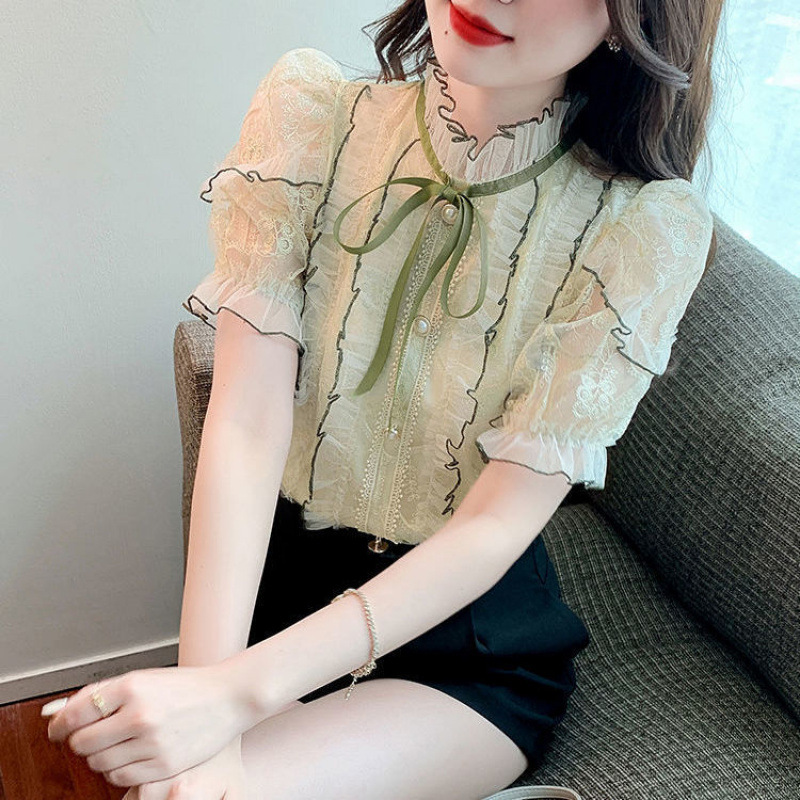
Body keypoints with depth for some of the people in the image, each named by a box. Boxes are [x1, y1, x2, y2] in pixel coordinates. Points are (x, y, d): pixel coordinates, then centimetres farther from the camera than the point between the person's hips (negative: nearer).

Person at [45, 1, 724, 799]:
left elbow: (496, 525, -19)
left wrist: (240, 692, -28)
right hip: (276, 576, 3)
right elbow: (246, 426, -16)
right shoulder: (312, 113, -10)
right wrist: (202, 687, -26)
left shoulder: (644, 228, -15)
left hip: (473, 632, -2)